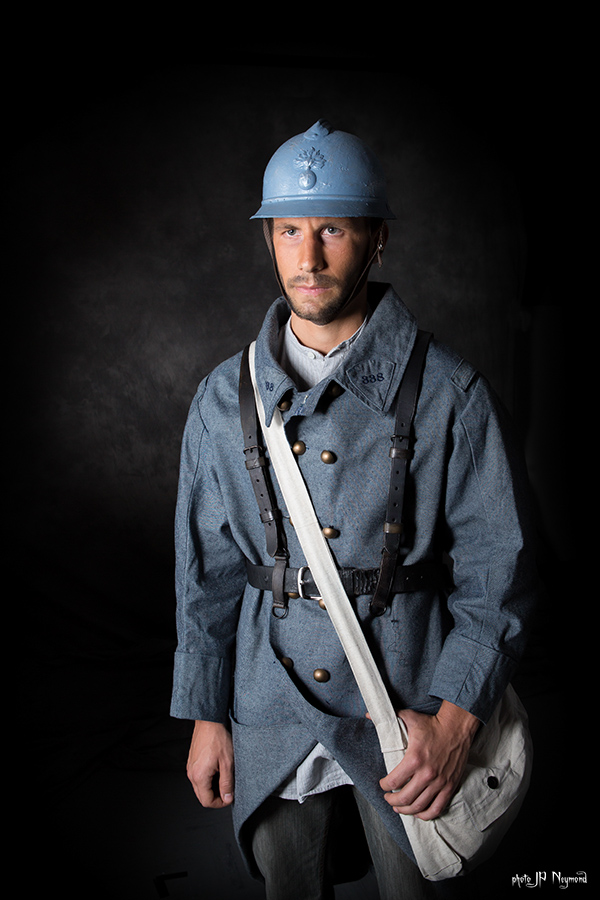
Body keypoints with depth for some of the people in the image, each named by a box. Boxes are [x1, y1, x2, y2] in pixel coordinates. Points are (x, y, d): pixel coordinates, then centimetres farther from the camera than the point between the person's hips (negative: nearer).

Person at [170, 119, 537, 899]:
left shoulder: (450, 394, -12)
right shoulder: (224, 399, -1)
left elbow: (497, 569, -9)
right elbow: (206, 569, 4)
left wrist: (455, 720, -16)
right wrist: (205, 716, 6)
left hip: (408, 711, -2)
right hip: (269, 710, 3)